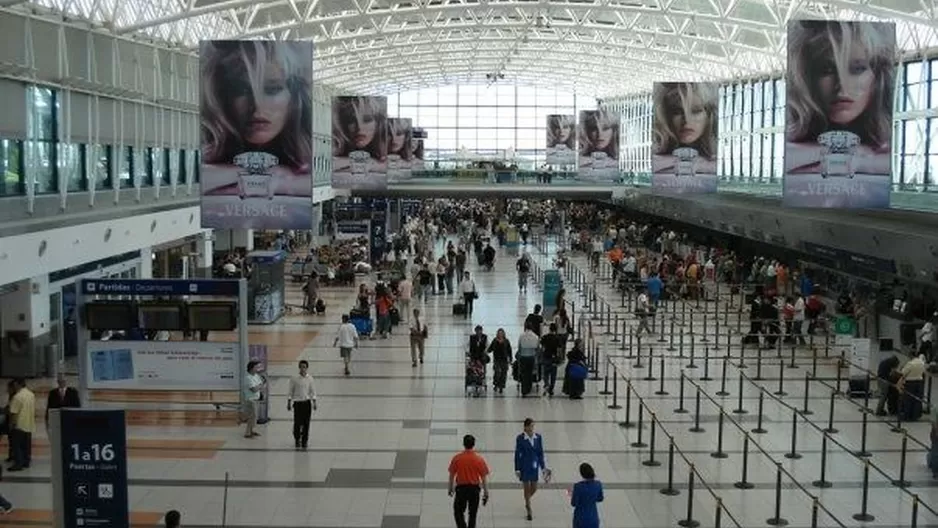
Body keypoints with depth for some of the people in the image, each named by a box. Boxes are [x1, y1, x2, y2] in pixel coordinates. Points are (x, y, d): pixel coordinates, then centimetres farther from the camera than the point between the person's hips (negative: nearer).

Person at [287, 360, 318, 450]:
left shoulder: (310, 379, -1)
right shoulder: (294, 379, -6)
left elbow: (313, 391, 5)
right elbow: (290, 391, 1)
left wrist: (314, 402, 1)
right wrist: (289, 403, 1)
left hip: (307, 402, 1)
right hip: (297, 403, -1)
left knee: (306, 423, 3)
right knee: (297, 422, 0)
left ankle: (304, 441, 16)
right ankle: (297, 440, 20)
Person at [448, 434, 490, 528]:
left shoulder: (457, 458, -8)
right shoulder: (479, 459, -8)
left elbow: (451, 475, -1)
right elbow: (484, 478, -6)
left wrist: (451, 489, 13)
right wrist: (486, 493, 3)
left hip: (461, 488, -1)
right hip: (474, 489, 1)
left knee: (458, 512, 13)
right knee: (472, 514, 13)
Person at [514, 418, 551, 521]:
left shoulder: (538, 437, -2)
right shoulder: (520, 438, -13)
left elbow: (541, 453, 4)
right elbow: (517, 454, -8)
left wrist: (543, 467, 4)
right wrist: (517, 469, -9)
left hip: (535, 466, 4)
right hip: (524, 466, -4)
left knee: (534, 488, 12)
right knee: (527, 488, 4)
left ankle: (527, 501, 43)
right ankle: (529, 511, 17)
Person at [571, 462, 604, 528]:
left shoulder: (578, 486, -22)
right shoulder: (598, 484, -9)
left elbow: (574, 503, -13)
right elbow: (600, 499, 7)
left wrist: (572, 495, 7)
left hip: (581, 517, -3)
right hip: (593, 517, 3)